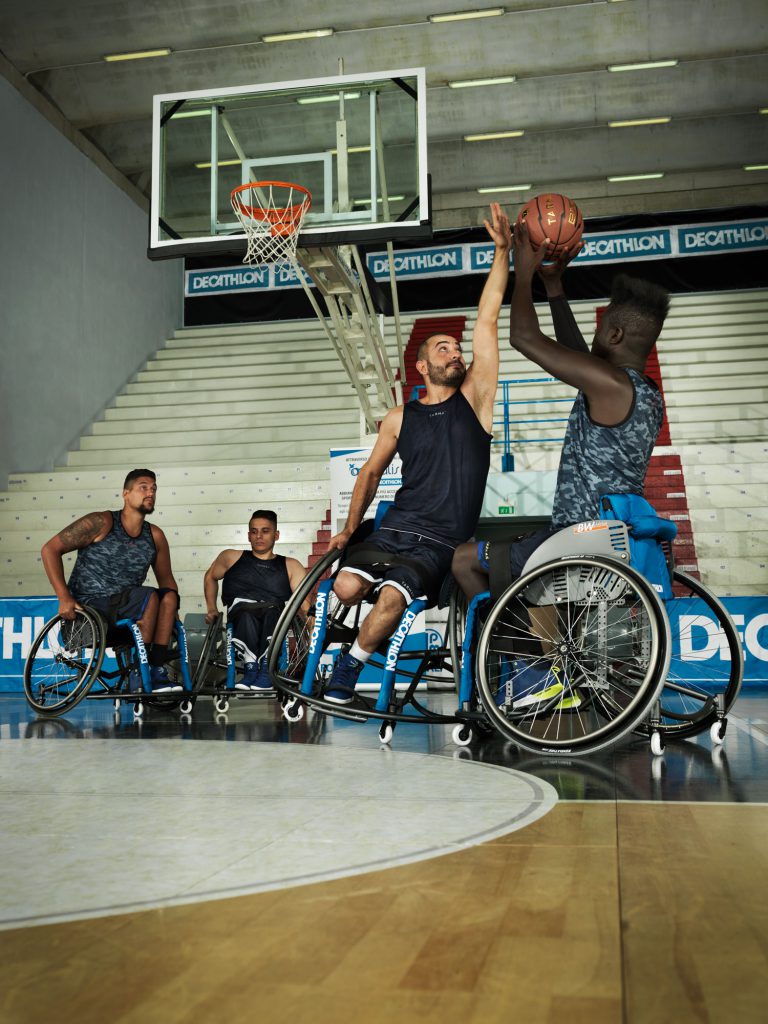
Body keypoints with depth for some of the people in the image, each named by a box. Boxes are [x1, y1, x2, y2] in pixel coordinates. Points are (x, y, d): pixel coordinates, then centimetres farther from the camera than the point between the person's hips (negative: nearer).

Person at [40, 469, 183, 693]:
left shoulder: (155, 536, 5)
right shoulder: (102, 523, -9)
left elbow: (166, 579, 13)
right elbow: (50, 549, -10)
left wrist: (171, 612, -5)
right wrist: (64, 597, -18)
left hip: (123, 611, 5)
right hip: (87, 608, -5)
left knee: (168, 596, -19)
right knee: (149, 597, -27)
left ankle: (157, 670, -20)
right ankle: (138, 672, -18)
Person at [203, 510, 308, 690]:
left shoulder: (290, 566, 17)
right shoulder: (232, 557, 22)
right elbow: (210, 577, 39)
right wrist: (211, 609, 26)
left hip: (275, 622, 0)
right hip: (239, 614, 0)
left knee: (272, 606, -36)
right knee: (246, 609, -35)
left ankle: (266, 666, -35)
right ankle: (251, 664, -39)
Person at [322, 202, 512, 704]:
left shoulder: (473, 398, 4)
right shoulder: (400, 418, 8)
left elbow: (488, 319, -3)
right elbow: (371, 473, 17)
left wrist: (503, 251, -8)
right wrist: (349, 530, 14)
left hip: (442, 541, -2)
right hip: (396, 527, 2)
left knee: (392, 598, -24)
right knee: (348, 587, -21)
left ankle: (351, 664, -1)